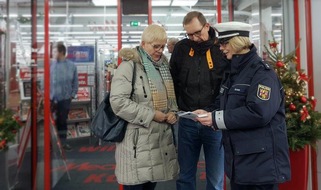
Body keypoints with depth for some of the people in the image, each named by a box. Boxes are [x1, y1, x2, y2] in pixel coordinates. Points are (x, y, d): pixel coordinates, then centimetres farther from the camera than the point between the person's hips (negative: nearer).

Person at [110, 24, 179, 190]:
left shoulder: (163, 66, 13)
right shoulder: (129, 65, -11)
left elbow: (170, 95, 23)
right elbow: (118, 101, -20)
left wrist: (173, 112, 2)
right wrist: (150, 115, -19)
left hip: (161, 136, 7)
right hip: (137, 139, -7)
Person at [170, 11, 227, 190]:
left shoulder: (222, 49, -5)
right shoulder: (181, 48, 2)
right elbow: (173, 81, 11)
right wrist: (179, 107, 4)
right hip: (187, 122, 2)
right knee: (185, 175, 15)